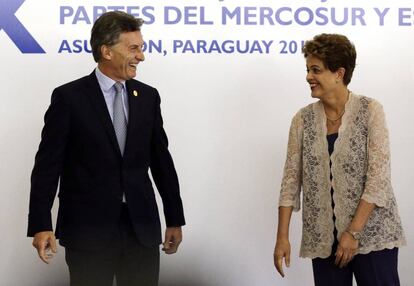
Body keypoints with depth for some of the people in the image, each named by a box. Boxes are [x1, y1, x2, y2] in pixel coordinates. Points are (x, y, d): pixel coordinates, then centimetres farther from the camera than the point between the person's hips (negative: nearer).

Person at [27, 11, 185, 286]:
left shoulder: (148, 96, 8)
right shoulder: (69, 97, -4)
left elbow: (161, 160, 12)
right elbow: (48, 164, -5)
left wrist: (175, 219, 12)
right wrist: (41, 225, -11)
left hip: (142, 228, 4)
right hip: (89, 229, -3)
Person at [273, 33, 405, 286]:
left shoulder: (370, 111, -6)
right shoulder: (303, 120, 4)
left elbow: (378, 177, -11)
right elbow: (291, 179, 4)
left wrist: (353, 232, -15)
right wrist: (283, 236, -2)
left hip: (372, 235, -3)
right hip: (324, 239, 3)